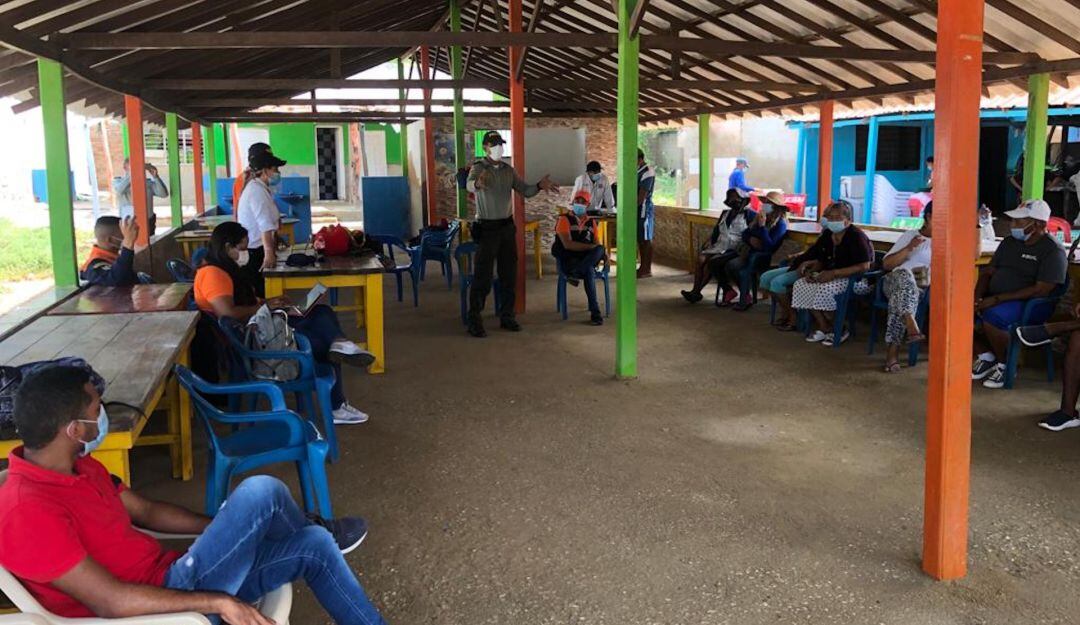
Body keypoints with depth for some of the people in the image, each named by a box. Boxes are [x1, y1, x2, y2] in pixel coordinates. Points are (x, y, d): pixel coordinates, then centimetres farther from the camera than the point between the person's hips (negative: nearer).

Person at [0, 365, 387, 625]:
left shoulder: (77, 467, 6)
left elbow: (147, 511, 15)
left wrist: (237, 526, 12)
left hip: (166, 579, 9)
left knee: (314, 546, 5)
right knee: (261, 492, -18)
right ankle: (314, 527, 16)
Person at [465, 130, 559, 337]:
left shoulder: (508, 170, 10)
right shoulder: (479, 167, -8)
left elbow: (524, 190, 7)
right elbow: (469, 185, -29)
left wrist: (539, 186, -15)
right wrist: (477, 184, -54)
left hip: (507, 226, 6)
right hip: (487, 227, -6)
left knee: (509, 275, 10)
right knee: (483, 277, -6)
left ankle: (507, 317, 20)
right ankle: (474, 321, 0)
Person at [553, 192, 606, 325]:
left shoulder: (591, 222, 19)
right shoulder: (565, 219, 0)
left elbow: (598, 244, 14)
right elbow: (567, 244, -13)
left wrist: (604, 256, -9)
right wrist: (590, 247, -16)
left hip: (587, 259, 5)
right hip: (569, 260, -4)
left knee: (600, 250, -31)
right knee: (589, 270, -38)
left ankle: (574, 274, -37)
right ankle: (595, 312, -39)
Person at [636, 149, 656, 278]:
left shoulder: (648, 172, -14)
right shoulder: (638, 171, 14)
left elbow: (642, 195, -18)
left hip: (644, 209, -9)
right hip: (638, 209, 9)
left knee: (646, 240, -4)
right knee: (640, 239, 11)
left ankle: (647, 270, 0)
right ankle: (643, 267, 18)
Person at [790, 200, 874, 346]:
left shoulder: (856, 236, -15)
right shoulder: (827, 235, 8)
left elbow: (864, 267, -23)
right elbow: (821, 261, 18)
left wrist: (834, 273, -28)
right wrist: (811, 271, -6)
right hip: (830, 276, 9)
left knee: (825, 289, -34)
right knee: (800, 285, -11)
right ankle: (824, 328, -9)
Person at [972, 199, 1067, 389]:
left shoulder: (1052, 251, -10)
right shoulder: (1009, 241, 13)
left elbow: (1041, 290, -19)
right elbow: (987, 273, 14)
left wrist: (997, 299, -23)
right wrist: (978, 298, -8)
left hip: (1032, 305, -7)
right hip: (995, 300, 7)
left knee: (992, 318, -36)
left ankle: (1006, 366, -11)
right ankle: (986, 356, 4)